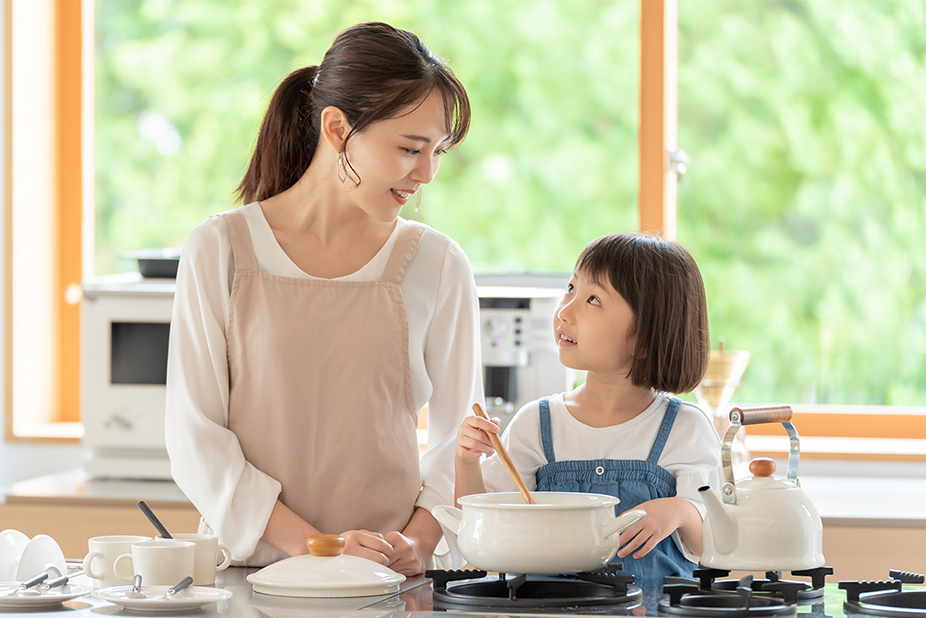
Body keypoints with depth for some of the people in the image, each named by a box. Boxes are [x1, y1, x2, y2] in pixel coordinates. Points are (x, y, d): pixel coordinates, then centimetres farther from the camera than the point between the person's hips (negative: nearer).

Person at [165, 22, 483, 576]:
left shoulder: (438, 266, 7)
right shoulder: (219, 250, 2)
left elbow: (457, 436, 10)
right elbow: (195, 435, -1)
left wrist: (418, 542, -9)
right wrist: (309, 545, -12)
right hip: (249, 566, 0)